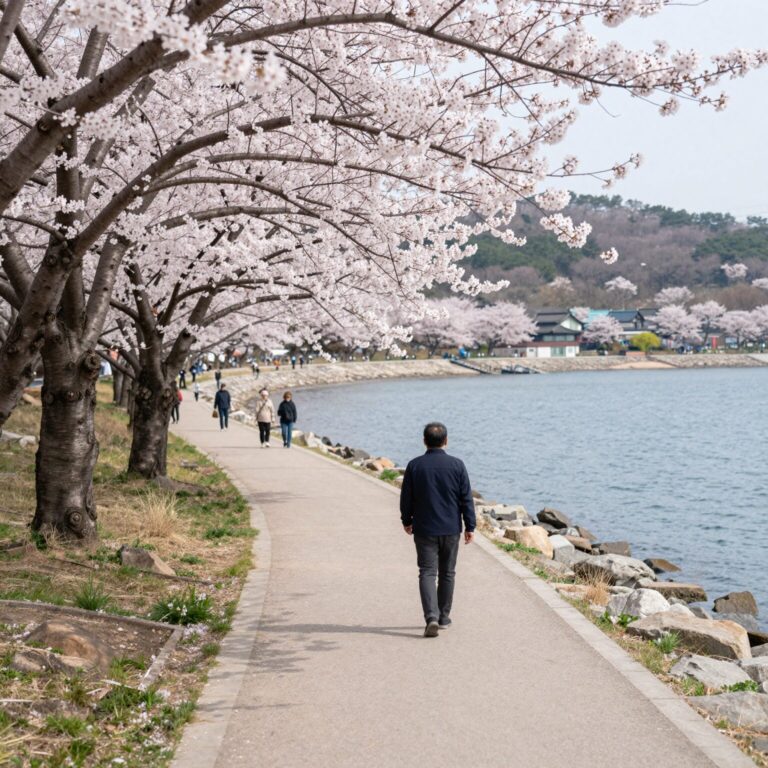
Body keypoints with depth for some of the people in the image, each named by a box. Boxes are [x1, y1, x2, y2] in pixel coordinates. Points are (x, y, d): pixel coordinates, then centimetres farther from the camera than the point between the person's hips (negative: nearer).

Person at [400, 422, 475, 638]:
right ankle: (444, 618, 25)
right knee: (447, 573, 15)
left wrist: (406, 521, 17)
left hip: (424, 530, -1)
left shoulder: (414, 466, -6)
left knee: (427, 573, 0)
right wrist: (470, 526, 4)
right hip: (451, 529, 1)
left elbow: (406, 498, 2)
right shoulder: (457, 465, -6)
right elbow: (466, 498, -4)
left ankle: (432, 617, -18)